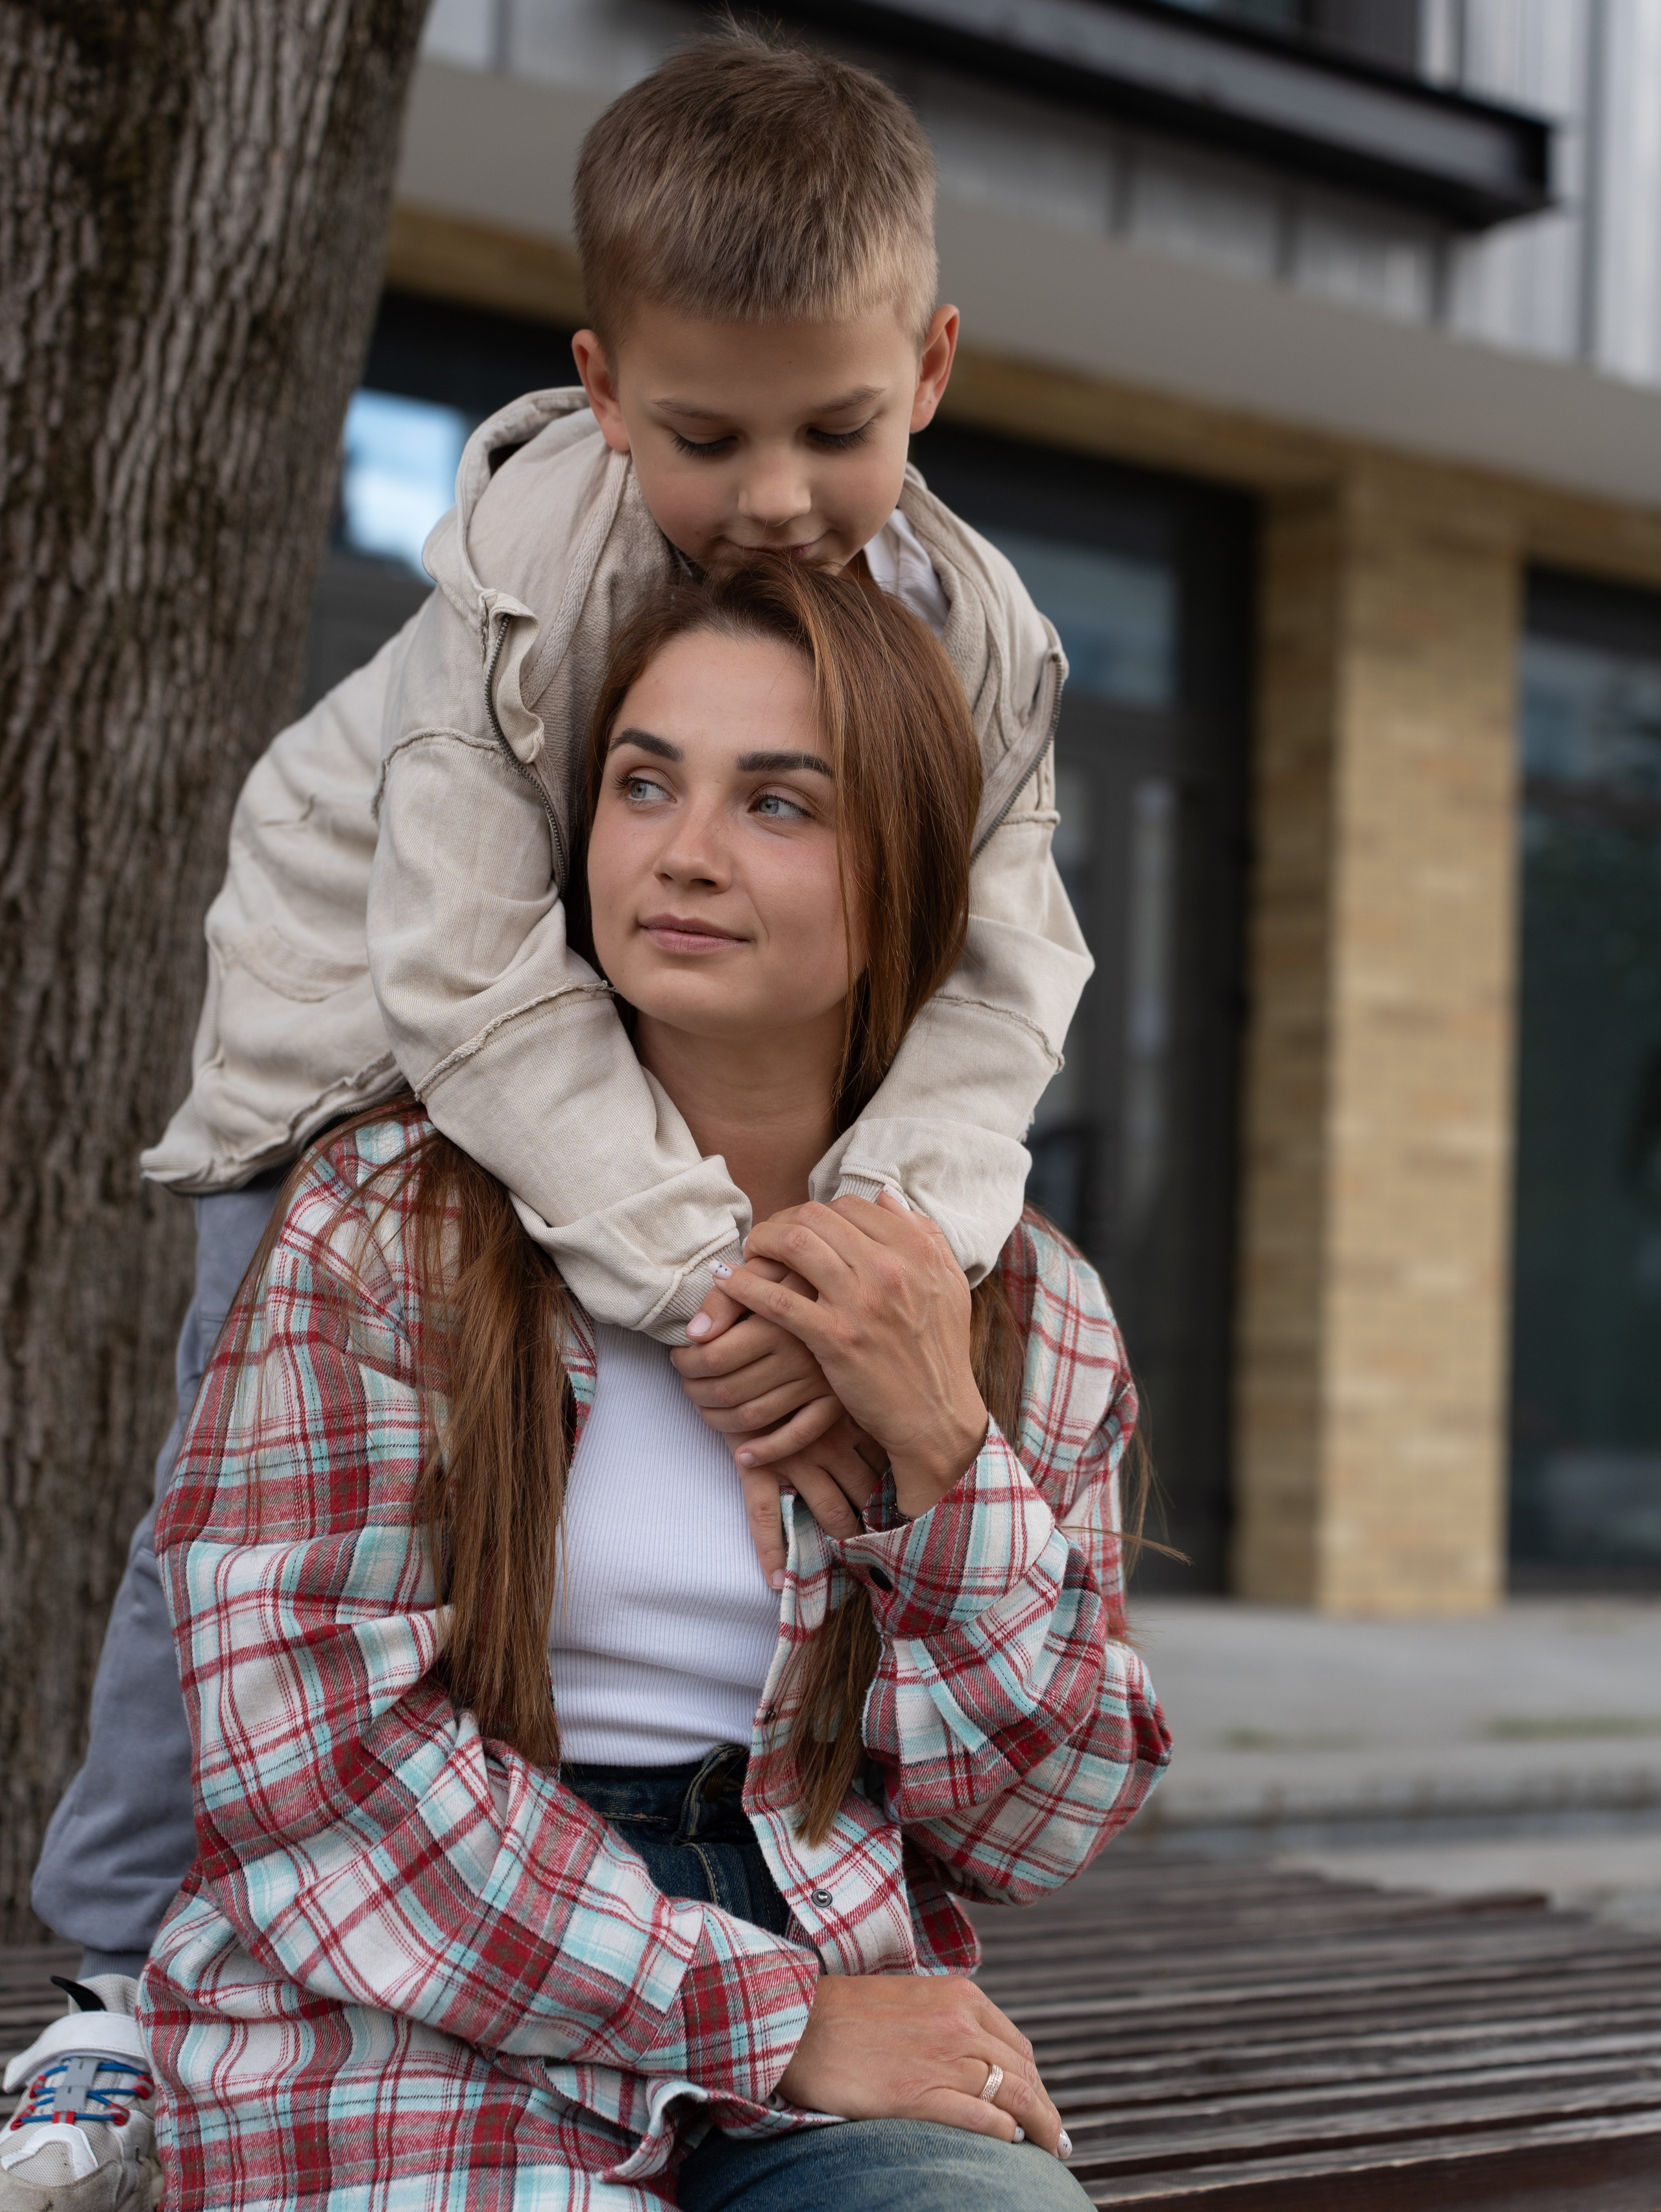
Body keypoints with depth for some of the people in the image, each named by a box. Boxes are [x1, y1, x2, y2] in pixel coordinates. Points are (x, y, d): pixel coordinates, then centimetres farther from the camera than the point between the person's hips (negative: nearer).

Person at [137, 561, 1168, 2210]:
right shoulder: (387, 1225, -3)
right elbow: (310, 1764, -10)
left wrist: (941, 1452, -11)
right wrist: (778, 2021, -11)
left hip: (844, 2065, 3)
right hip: (419, 2074, -3)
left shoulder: (1028, 1317, 7)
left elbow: (1028, 1835, 5)